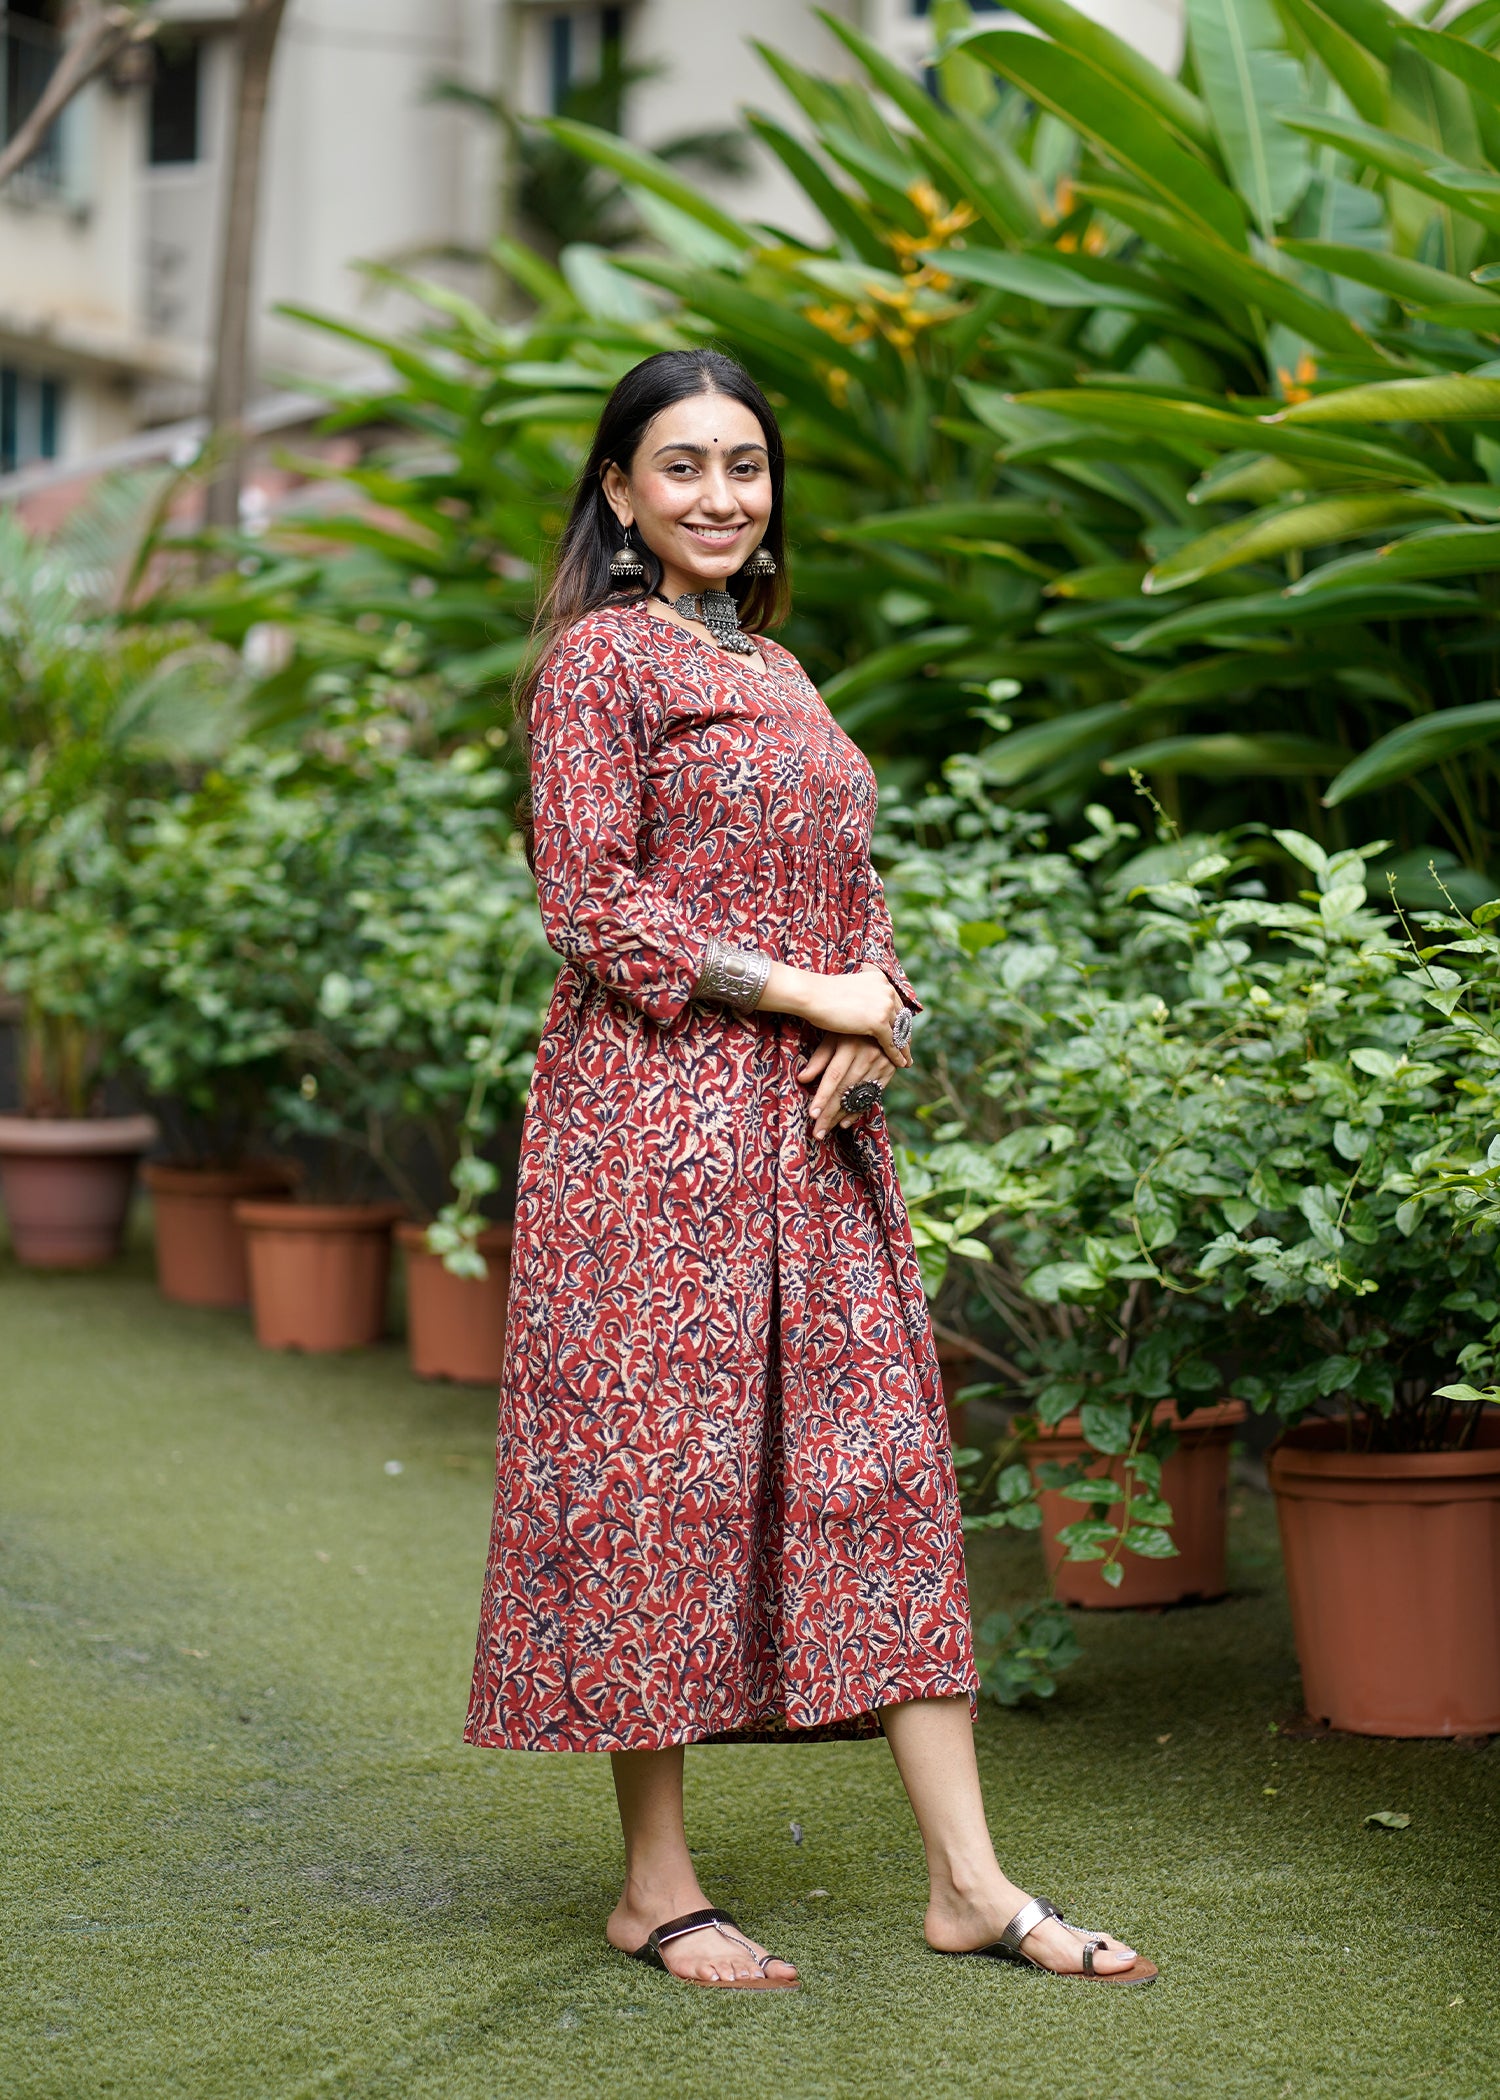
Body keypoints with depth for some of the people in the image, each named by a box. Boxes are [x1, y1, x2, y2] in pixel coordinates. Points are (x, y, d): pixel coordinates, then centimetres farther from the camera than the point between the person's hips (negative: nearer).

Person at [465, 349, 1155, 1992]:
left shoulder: (774, 670, 20)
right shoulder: (600, 656, -4)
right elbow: (591, 905, -11)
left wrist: (871, 1025, -1)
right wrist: (806, 991, -12)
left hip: (814, 1122, 7)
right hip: (655, 1117, -7)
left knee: (880, 1463, 3)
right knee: (658, 1467, -3)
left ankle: (969, 1881, 5)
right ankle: (655, 1883, 8)